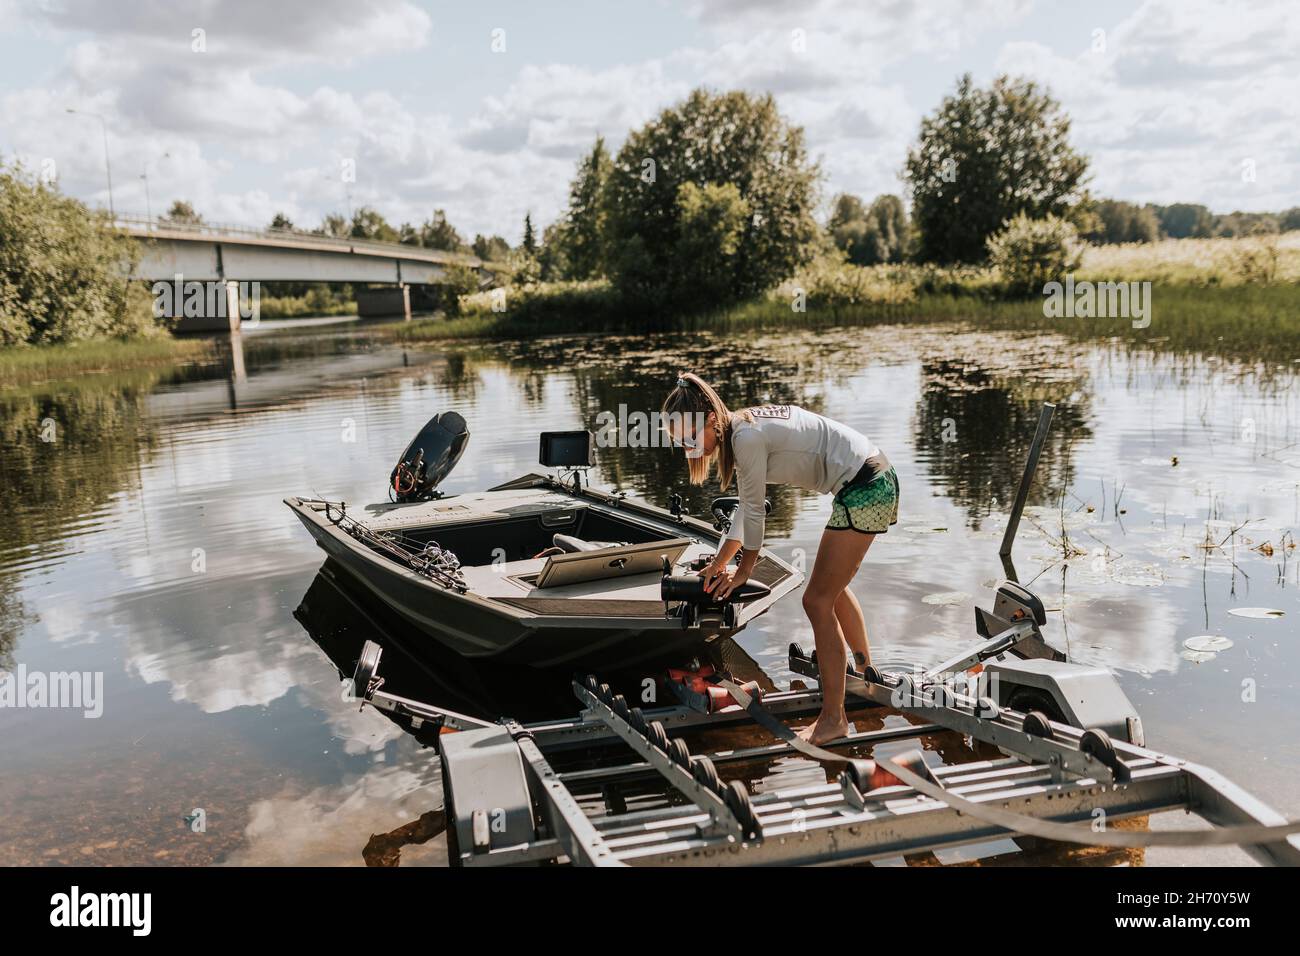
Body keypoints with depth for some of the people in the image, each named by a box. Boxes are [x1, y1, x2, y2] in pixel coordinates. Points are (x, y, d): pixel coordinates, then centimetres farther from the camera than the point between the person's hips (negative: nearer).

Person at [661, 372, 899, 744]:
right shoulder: (745, 428, 8)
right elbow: (747, 507, 16)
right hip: (876, 480, 10)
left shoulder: (747, 438, -21)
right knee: (833, 587, 25)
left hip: (864, 489, -10)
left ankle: (833, 718, 0)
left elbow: (754, 510, -10)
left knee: (818, 601, -6)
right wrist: (719, 564, 19)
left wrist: (743, 571, 4)